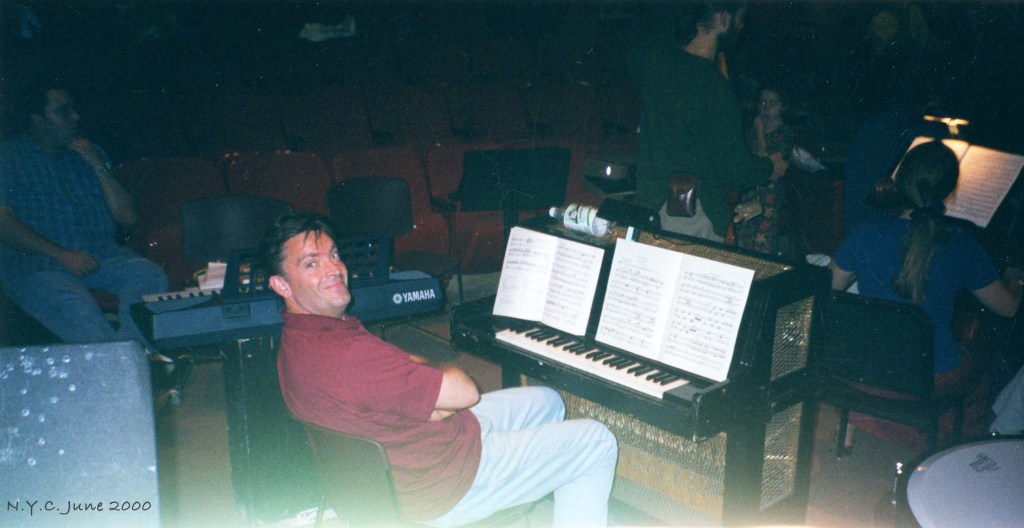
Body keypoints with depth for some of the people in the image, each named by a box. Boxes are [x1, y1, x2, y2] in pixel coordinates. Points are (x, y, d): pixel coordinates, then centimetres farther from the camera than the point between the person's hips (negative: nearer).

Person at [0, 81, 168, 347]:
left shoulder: (90, 153, 23)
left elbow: (128, 216, 15)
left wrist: (98, 167, 4)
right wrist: (62, 255, -15)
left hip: (100, 255, 4)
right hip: (36, 263, -3)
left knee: (150, 276, -29)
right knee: (75, 304, -37)